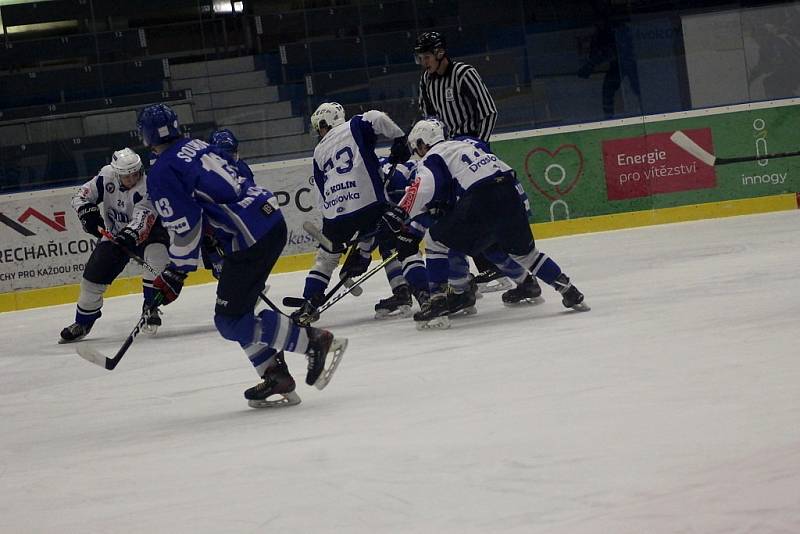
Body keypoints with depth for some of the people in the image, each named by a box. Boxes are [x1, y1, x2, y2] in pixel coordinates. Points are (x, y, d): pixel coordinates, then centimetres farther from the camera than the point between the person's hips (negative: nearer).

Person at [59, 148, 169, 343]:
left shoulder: (146, 185, -28)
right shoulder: (107, 176, -15)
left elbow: (143, 218, -40)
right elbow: (82, 195, -4)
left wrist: (130, 235, -57)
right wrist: (88, 212, -23)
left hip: (142, 232, -3)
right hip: (114, 233, 3)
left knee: (156, 250, -33)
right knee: (94, 274, -4)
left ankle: (150, 305, -20)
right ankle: (83, 322, 14)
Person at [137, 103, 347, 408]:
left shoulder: (161, 173, -7)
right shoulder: (199, 146, 18)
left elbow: (185, 228, -12)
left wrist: (175, 274, 0)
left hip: (250, 239, -9)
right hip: (272, 220, 9)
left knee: (231, 321, -5)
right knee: (236, 313, 17)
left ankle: (315, 342, -7)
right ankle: (276, 377, 13)